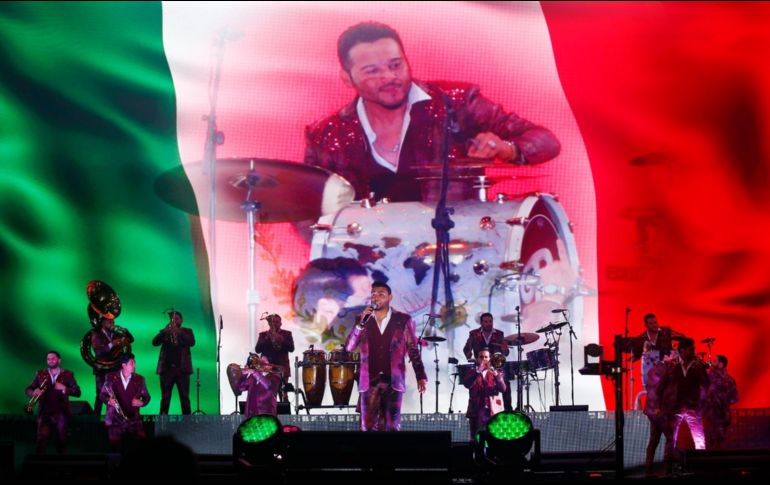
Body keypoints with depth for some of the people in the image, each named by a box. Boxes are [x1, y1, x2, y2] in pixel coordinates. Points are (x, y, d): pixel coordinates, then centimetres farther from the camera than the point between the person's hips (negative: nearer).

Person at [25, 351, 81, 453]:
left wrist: (64, 388, -19)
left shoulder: (67, 374, 3)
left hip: (61, 414, 0)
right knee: (42, 440, -11)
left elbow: (77, 392, -3)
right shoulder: (40, 374, 7)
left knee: (61, 440, 7)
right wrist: (34, 392, -18)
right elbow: (28, 390, 5)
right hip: (44, 413, 0)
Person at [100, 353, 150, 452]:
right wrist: (108, 400, -13)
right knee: (117, 450, -4)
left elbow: (147, 397, 13)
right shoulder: (111, 378, 1)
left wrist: (142, 402, -8)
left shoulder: (139, 379, 6)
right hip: (115, 421, -1)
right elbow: (102, 395, 8)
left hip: (134, 421, 1)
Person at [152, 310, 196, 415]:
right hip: (167, 369, 0)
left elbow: (192, 342, -6)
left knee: (184, 397, -4)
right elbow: (155, 342, -2)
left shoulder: (187, 331, 13)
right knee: (165, 398, -2)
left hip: (182, 369, 0)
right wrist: (165, 331, -17)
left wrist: (179, 332, -18)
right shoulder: (165, 332, 14)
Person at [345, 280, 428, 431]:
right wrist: (361, 323, -11)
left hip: (393, 381, -1)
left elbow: (413, 350, 5)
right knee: (368, 427, -1)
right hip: (369, 381, 2)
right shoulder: (362, 320, 10)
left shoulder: (403, 320, 4)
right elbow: (349, 347, 0)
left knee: (391, 428, -1)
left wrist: (421, 376, -3)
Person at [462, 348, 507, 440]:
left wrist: (496, 375, -19)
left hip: (492, 411, 0)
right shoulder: (471, 372, 11)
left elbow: (503, 389, -4)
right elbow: (467, 384, -10)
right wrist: (478, 372, -19)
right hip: (476, 410, 0)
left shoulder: (496, 373, 13)